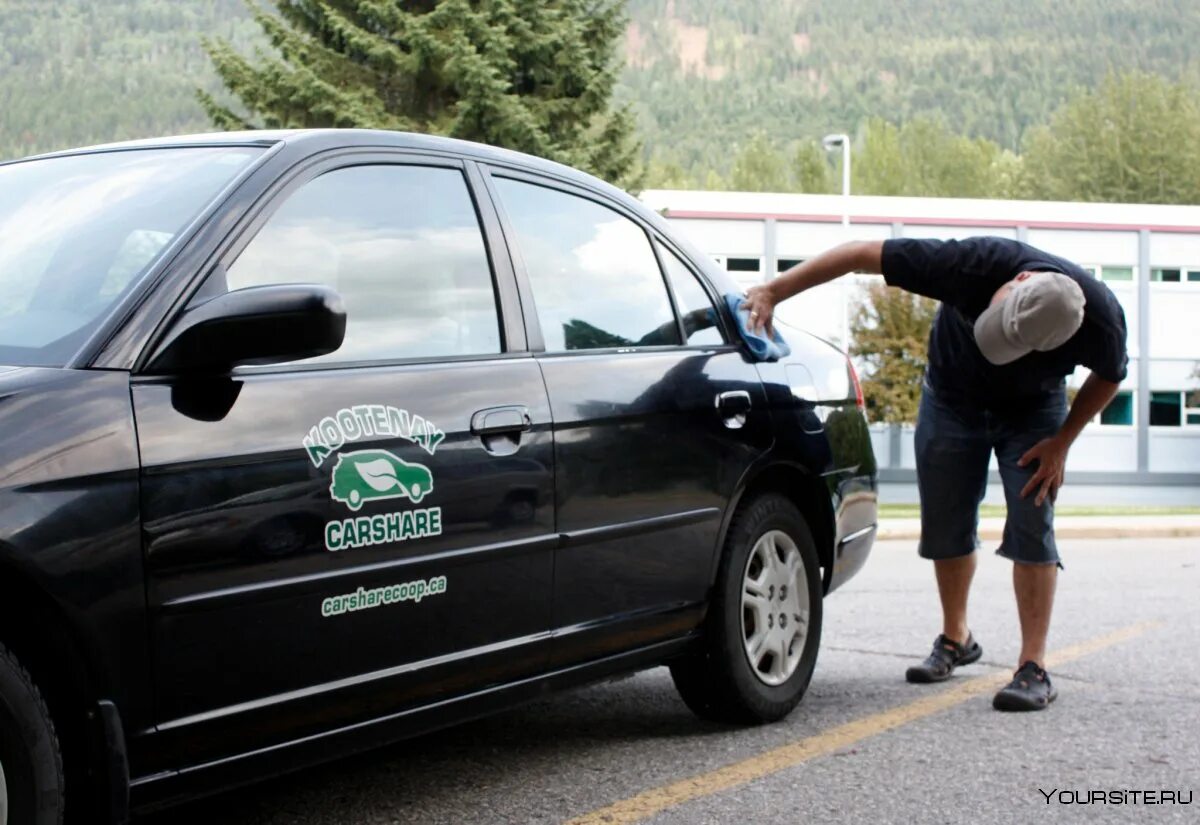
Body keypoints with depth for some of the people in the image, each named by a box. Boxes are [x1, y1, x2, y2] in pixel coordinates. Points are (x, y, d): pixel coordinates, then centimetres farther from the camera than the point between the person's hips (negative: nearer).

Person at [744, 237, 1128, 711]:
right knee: (946, 526, 6)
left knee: (1032, 529, -13)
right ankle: (955, 639, 27)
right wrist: (774, 291, -35)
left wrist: (1062, 442, -13)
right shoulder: (977, 264, -38)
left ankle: (1033, 668, -9)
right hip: (951, 399, 1)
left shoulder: (1101, 320, -33)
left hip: (1031, 411, -1)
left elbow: (1110, 376, -8)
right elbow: (863, 255, -34)